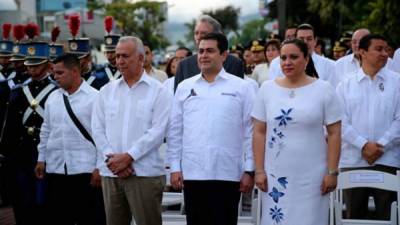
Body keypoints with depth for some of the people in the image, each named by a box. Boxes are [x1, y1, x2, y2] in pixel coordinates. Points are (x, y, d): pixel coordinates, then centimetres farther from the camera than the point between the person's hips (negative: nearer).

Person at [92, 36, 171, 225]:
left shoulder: (158, 91, 1)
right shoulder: (106, 91, 14)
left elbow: (157, 131, -8)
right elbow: (98, 129, 7)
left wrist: (128, 157, -13)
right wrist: (113, 159, -7)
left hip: (145, 173, -4)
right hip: (111, 173, 4)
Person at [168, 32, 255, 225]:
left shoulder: (241, 88, 2)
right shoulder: (185, 87, 10)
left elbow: (250, 131, 0)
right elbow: (175, 130, 10)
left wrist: (249, 170, -4)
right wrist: (174, 167, 4)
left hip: (227, 174, -2)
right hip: (192, 173, 3)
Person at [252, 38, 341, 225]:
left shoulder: (323, 90, 1)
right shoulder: (267, 89, 6)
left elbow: (334, 134, 0)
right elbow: (259, 133, 6)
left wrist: (332, 172, -5)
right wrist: (259, 170, 0)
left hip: (311, 177, -2)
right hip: (275, 176, 2)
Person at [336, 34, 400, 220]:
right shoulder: (346, 85, 6)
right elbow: (342, 121, -1)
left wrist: (381, 146, -11)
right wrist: (363, 145, -12)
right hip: (353, 161, 1)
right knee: (354, 216, 9)